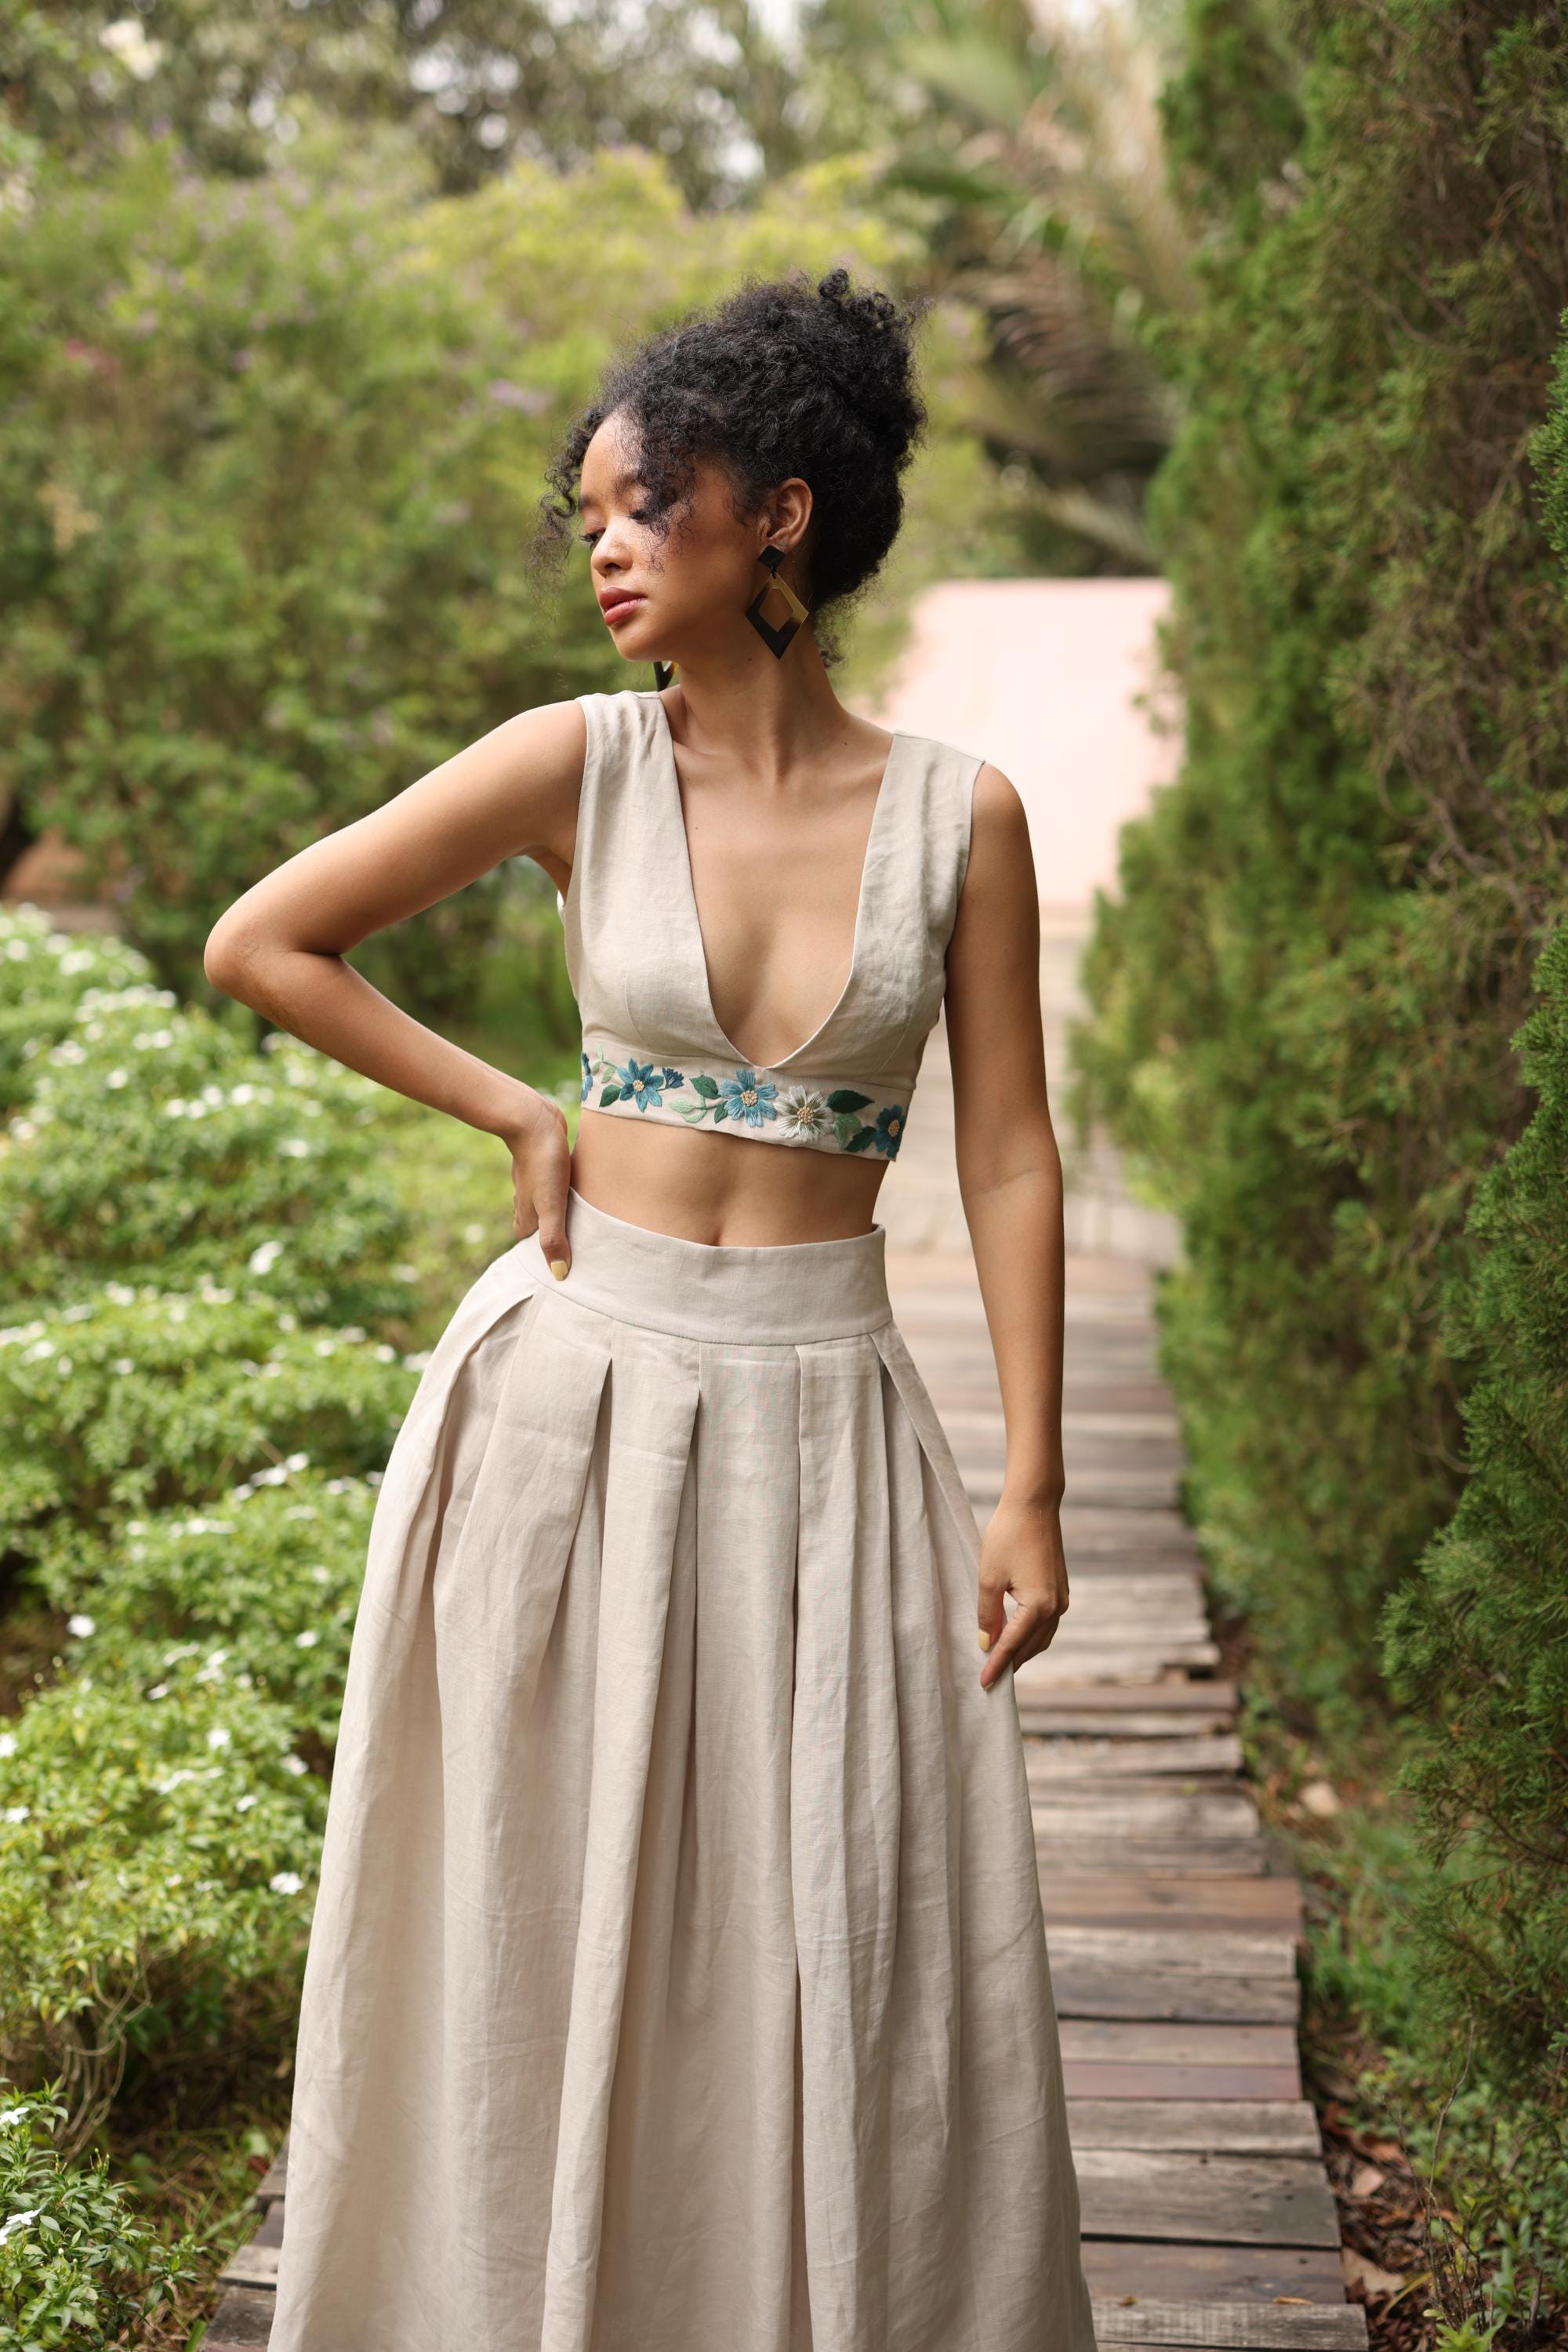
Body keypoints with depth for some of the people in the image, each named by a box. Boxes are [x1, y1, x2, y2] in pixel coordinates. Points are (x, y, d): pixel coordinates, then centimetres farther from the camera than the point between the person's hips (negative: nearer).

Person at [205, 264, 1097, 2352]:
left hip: (824, 1416, 0)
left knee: (857, 1950, 6)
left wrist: (1032, 1488, -2)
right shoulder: (575, 765, -2)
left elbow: (1008, 1162, 0)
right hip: (582, 1387, 0)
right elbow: (261, 945, 3)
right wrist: (521, 1120, 0)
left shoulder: (959, 812, -2)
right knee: (555, 1914, 11)